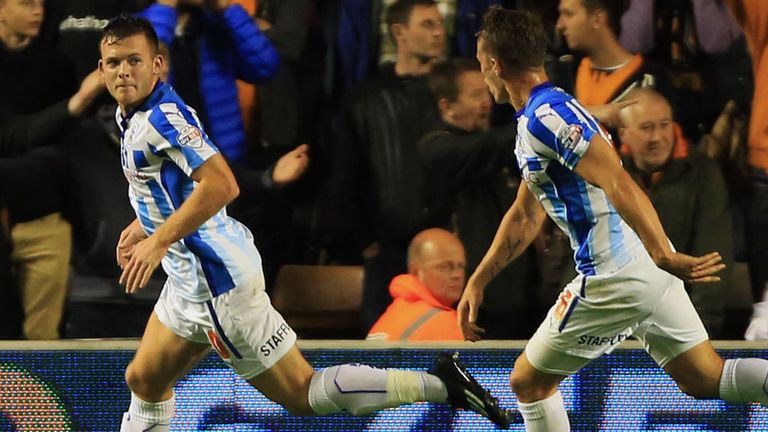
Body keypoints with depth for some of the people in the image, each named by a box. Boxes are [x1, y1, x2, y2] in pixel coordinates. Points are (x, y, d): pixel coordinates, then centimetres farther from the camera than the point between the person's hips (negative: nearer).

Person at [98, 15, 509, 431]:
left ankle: (438, 383, -6)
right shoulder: (131, 116, 11)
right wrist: (141, 227, 21)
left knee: (301, 393, -6)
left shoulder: (161, 117, -20)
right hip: (189, 279, 11)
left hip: (218, 279, -10)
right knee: (144, 380, 19)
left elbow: (221, 184, -31)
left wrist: (158, 242, -28)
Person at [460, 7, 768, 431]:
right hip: (650, 270, 10)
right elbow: (525, 215, 29)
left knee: (529, 382, 6)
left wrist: (663, 255, -34)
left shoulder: (546, 117, -15)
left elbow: (619, 185, -26)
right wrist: (477, 282, 30)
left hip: (615, 277, -10)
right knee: (705, 379, 11)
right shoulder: (534, 120, 19)